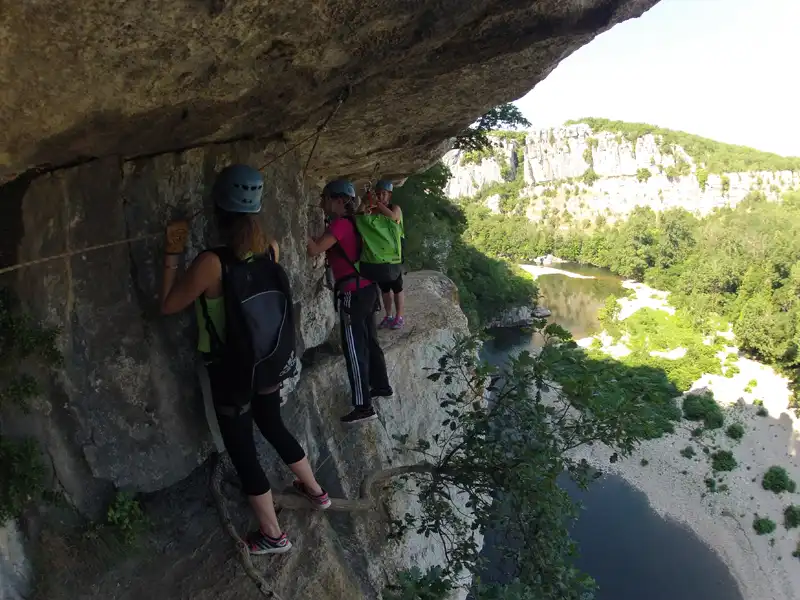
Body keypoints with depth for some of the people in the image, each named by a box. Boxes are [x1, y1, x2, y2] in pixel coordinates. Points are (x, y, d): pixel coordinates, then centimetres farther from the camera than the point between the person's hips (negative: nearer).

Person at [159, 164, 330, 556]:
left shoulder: (211, 263, -27)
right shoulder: (271, 249, -11)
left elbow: (168, 306, -12)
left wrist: (172, 255, -8)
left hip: (229, 373, -6)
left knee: (242, 452, 12)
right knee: (274, 427, 28)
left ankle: (273, 536, 28)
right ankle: (315, 491, 46)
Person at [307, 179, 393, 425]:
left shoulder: (339, 224, -15)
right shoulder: (351, 222, 13)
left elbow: (314, 250, -24)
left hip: (353, 293, -9)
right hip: (367, 289, 9)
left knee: (354, 350, -3)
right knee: (369, 342, 21)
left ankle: (364, 407, 2)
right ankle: (382, 386, 36)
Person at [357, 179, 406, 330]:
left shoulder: (395, 208, -4)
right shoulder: (372, 210, 5)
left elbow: (392, 216, -26)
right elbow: (363, 226, -6)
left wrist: (380, 205, -20)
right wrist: (365, 214, -25)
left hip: (393, 256, -4)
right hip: (377, 256, 4)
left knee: (397, 288, 6)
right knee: (384, 289, 14)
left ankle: (400, 317, 17)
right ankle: (388, 316, 26)